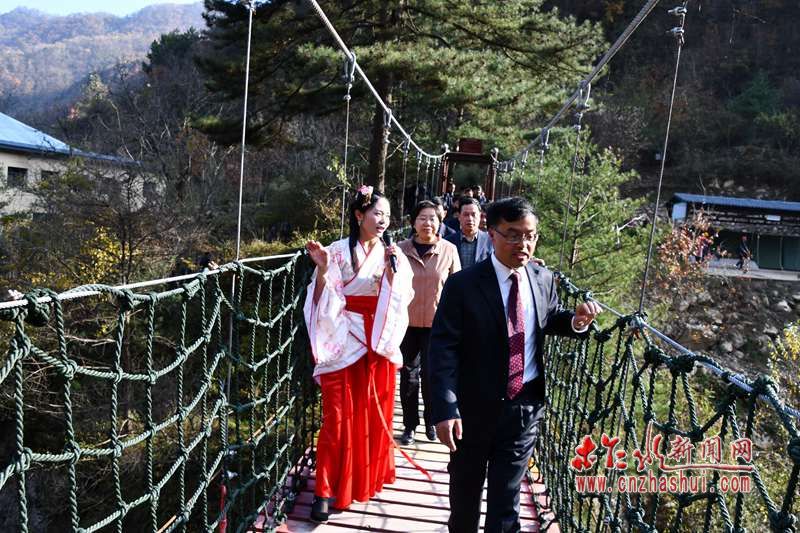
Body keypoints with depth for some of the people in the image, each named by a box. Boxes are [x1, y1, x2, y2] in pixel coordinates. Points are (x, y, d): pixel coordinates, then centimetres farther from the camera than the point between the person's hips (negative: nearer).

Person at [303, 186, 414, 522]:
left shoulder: (394, 255, 4)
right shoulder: (338, 252, -4)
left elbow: (399, 301, -3)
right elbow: (324, 301, -7)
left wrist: (390, 271, -17)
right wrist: (322, 270, -22)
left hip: (379, 343, 3)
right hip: (343, 342, -3)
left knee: (374, 413, 13)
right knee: (338, 416, -2)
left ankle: (369, 477, 33)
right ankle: (327, 490, 9)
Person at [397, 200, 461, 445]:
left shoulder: (449, 250, -4)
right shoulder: (401, 249, -3)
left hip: (437, 322, -1)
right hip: (407, 321, 1)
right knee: (409, 375, 11)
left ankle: (431, 421, 28)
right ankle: (410, 425, 27)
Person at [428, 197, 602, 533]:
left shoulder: (544, 279, -2)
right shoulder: (463, 285, -16)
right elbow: (443, 349, -18)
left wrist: (576, 321, -7)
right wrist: (445, 408, -26)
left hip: (525, 407, 2)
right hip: (474, 408, -2)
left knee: (507, 494, 16)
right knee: (465, 490, 22)